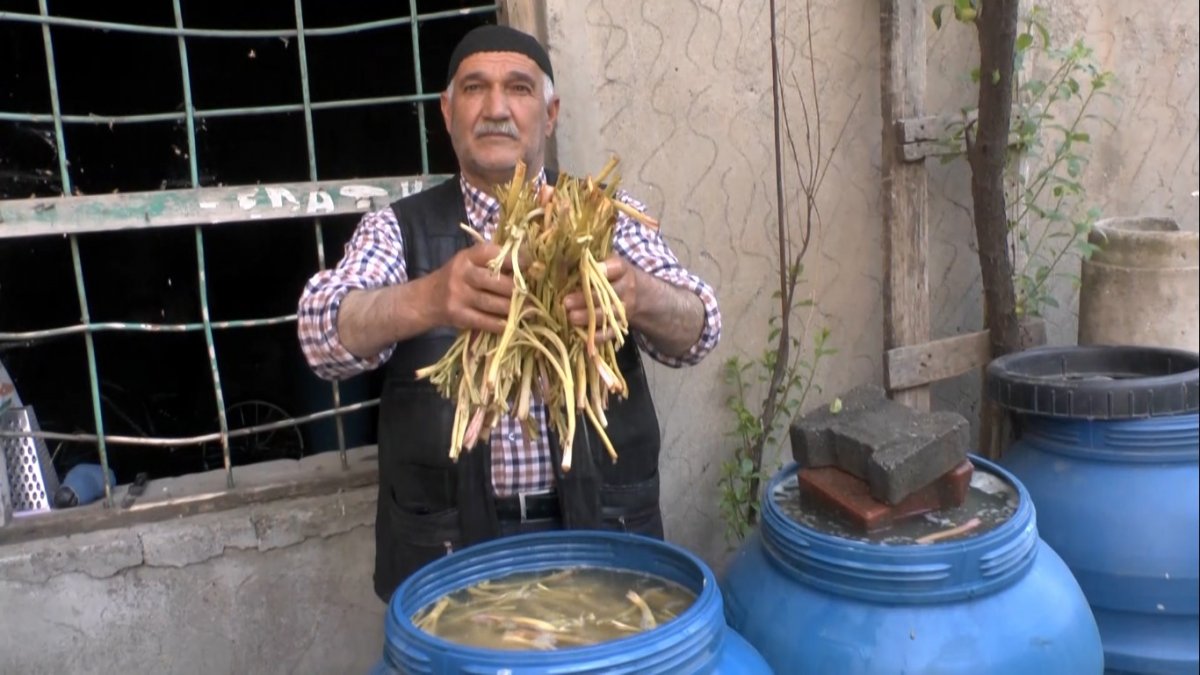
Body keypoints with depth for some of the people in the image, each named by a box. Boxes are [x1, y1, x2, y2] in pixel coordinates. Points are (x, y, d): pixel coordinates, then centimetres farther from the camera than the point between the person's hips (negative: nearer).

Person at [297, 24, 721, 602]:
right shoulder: (398, 228, 0)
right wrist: (427, 299, -38)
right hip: (449, 549, 0)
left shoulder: (608, 215, 2)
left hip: (602, 534, 1)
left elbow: (697, 329, -11)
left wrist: (636, 294, -34)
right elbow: (325, 331, -17)